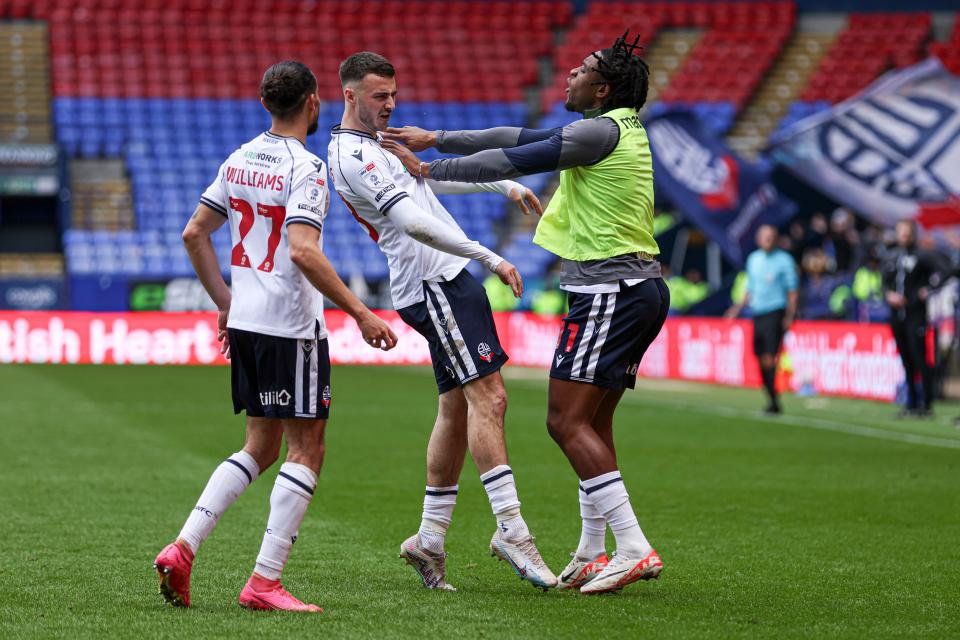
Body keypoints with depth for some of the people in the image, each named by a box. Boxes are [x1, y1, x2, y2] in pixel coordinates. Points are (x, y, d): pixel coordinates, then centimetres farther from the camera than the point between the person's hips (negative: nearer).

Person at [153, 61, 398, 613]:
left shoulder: (240, 159, 10)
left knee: (261, 447, 17)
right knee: (306, 451, 0)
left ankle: (182, 550, 7)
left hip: (245, 321, 8)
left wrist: (226, 303, 21)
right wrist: (361, 313, -21)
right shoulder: (305, 167, -14)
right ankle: (265, 582, -4)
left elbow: (195, 234, 14)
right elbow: (303, 252, -25)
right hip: (292, 326, -8)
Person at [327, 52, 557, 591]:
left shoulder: (376, 143, 19)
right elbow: (415, 223, -25)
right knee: (488, 398, -15)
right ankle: (511, 529, -18)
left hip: (446, 281, 10)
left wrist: (506, 186, 32)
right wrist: (491, 259, -28)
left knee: (459, 408, 9)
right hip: (434, 283, -10)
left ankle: (430, 540, 13)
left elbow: (431, 177, 35)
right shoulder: (353, 157, -15)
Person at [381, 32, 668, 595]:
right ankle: (593, 556, 19)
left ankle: (634, 549, -17)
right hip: (643, 289, 10)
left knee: (568, 421, -11)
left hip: (609, 290, -10)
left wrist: (428, 170, -1)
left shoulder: (600, 131, -13)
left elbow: (514, 161, -11)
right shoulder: (621, 130, 16)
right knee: (594, 424, 14)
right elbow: (519, 138, 19)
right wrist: (435, 138, 19)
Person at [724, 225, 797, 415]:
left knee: (769, 357, -16)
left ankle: (774, 401, -18)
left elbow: (792, 290, -1)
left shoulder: (784, 260, 0)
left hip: (776, 312, -6)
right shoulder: (753, 259, 16)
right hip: (757, 313, 6)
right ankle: (772, 399, 13)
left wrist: (790, 314, -11)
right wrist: (739, 307, 12)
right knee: (761, 358, 4)